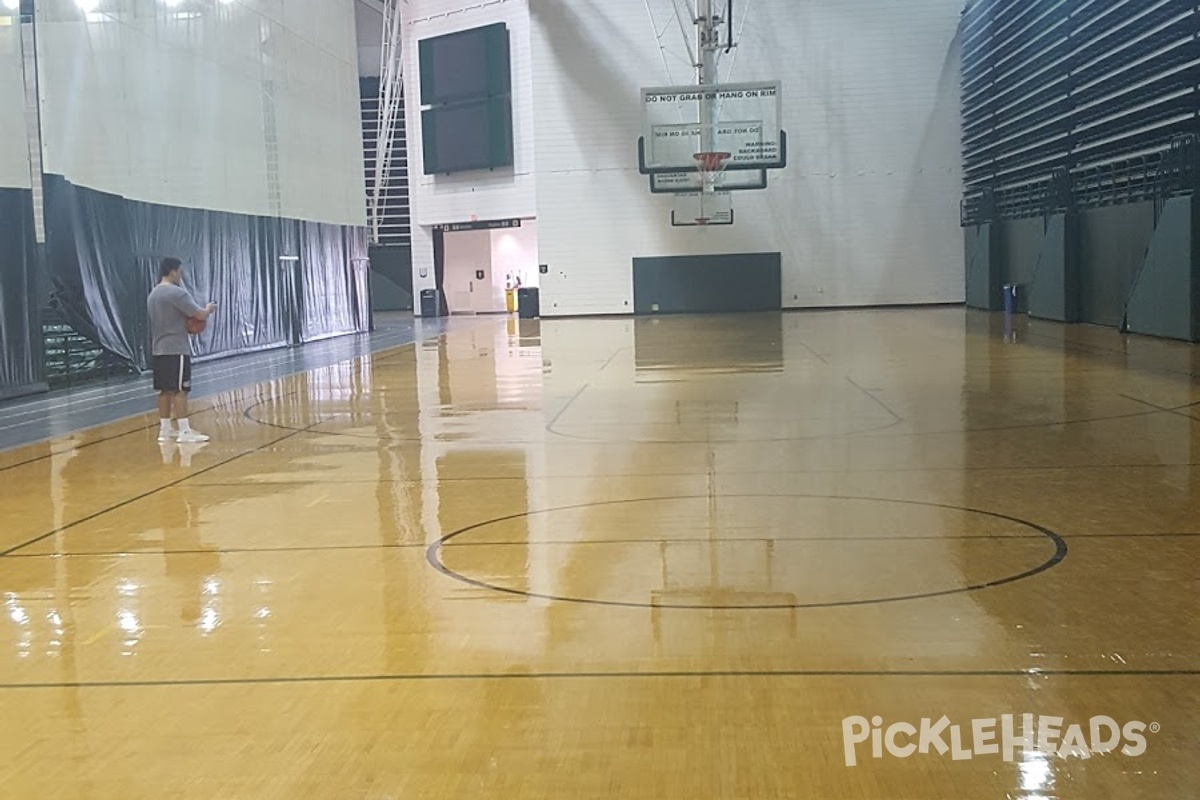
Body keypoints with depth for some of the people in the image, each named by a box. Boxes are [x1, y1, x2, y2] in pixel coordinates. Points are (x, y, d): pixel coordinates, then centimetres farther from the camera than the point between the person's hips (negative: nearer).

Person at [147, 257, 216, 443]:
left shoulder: (152, 295, 15)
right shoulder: (177, 293, -14)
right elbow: (200, 315, -15)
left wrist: (186, 322, 19)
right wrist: (209, 309, 6)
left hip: (159, 349, 9)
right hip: (176, 349, -9)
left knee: (165, 390, 11)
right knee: (179, 390, -8)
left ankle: (165, 430, 15)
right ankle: (184, 432, -8)